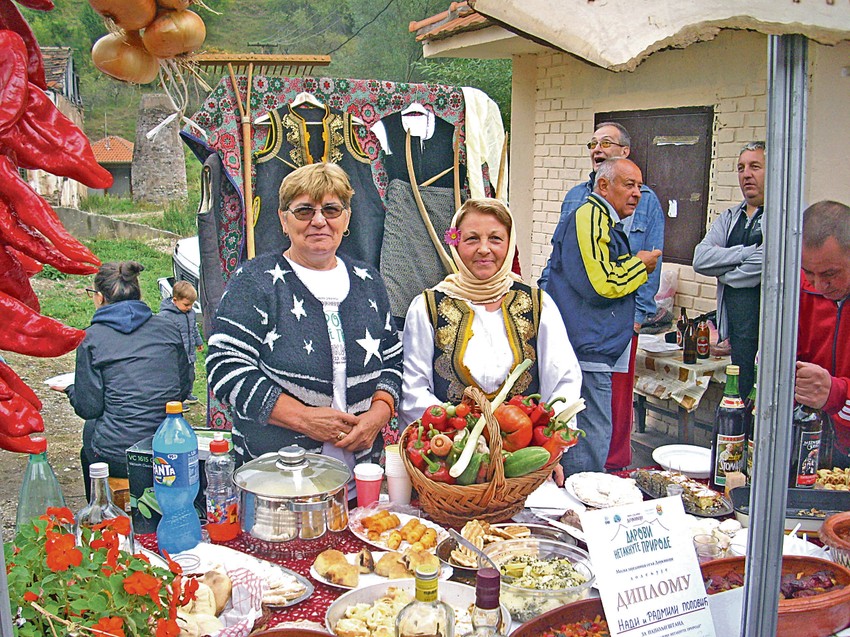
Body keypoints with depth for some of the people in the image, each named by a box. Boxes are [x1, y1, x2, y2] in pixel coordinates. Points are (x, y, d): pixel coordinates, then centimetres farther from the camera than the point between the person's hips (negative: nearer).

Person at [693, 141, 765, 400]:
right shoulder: (729, 218, 16)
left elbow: (763, 266, -18)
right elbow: (701, 259, 2)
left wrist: (723, 273, 0)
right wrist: (748, 252, -9)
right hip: (738, 332, 6)